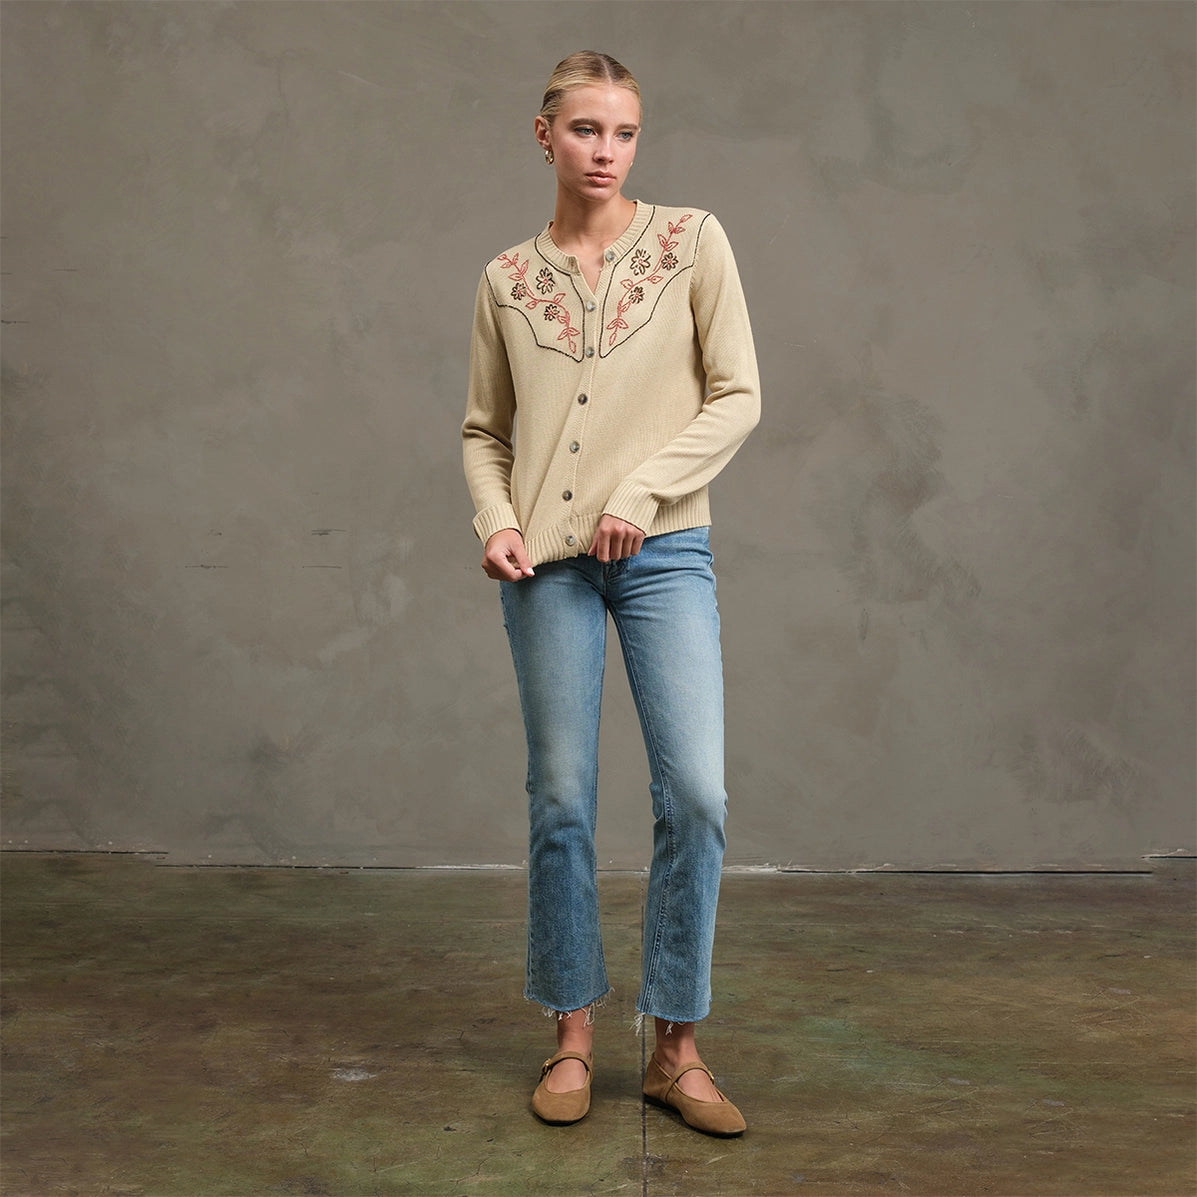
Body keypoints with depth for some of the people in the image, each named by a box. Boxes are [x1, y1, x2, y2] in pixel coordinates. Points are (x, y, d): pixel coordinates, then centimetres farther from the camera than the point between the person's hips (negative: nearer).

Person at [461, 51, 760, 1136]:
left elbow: (738, 397, 0)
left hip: (665, 550, -1)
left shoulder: (691, 241, 5)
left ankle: (677, 1048, 8)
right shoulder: (508, 280, 9)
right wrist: (496, 520, -4)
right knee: (562, 801, 4)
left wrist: (642, 490, -11)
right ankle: (574, 1038, 20)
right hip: (547, 560, 1)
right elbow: (483, 429, 14)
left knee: (696, 792, -9)